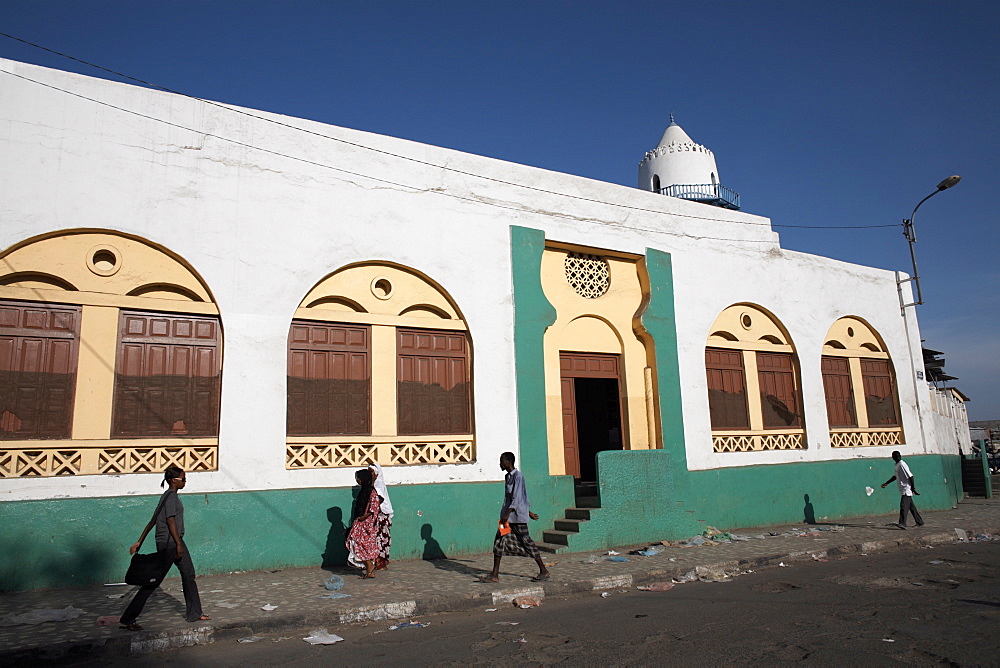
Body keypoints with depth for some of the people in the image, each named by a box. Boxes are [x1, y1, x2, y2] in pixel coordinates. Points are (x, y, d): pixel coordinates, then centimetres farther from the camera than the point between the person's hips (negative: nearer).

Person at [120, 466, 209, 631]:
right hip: (168, 544, -10)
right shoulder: (171, 495, -13)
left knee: (188, 575, 11)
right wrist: (178, 544, -19)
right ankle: (127, 619, 6)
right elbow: (170, 520, -19)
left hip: (175, 542, 10)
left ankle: (194, 614, 19)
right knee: (153, 581, -3)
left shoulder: (169, 496, 15)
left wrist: (139, 542, 17)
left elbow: (153, 521, 16)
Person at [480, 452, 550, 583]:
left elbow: (517, 497, -21)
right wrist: (528, 511, 29)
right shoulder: (507, 477, 16)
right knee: (499, 541, 3)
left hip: (517, 515, -9)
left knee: (526, 541, -2)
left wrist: (508, 513, -29)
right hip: (507, 515, 9)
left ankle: (544, 571, 10)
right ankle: (495, 575, 5)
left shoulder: (518, 476, -12)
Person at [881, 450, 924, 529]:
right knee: (911, 506, 16)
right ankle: (919, 522, 26)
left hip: (907, 489, -9)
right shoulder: (897, 465, 13)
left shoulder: (902, 465, -16)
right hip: (903, 490, 9)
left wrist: (913, 489, -21)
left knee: (904, 506, -15)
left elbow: (910, 476, -19)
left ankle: (902, 523, -19)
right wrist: (886, 483, 26)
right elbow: (895, 476, 26)